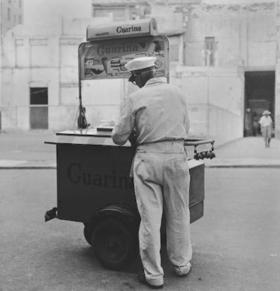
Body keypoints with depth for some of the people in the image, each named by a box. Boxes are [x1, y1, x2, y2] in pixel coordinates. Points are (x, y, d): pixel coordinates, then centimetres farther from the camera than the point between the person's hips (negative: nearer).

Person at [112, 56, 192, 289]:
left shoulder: (135, 99, -1)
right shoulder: (177, 92, 9)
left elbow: (118, 137, -1)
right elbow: (186, 127, 16)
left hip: (147, 159, -2)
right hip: (176, 156, 3)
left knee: (150, 218, 5)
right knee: (178, 214, 16)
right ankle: (181, 264, 31)